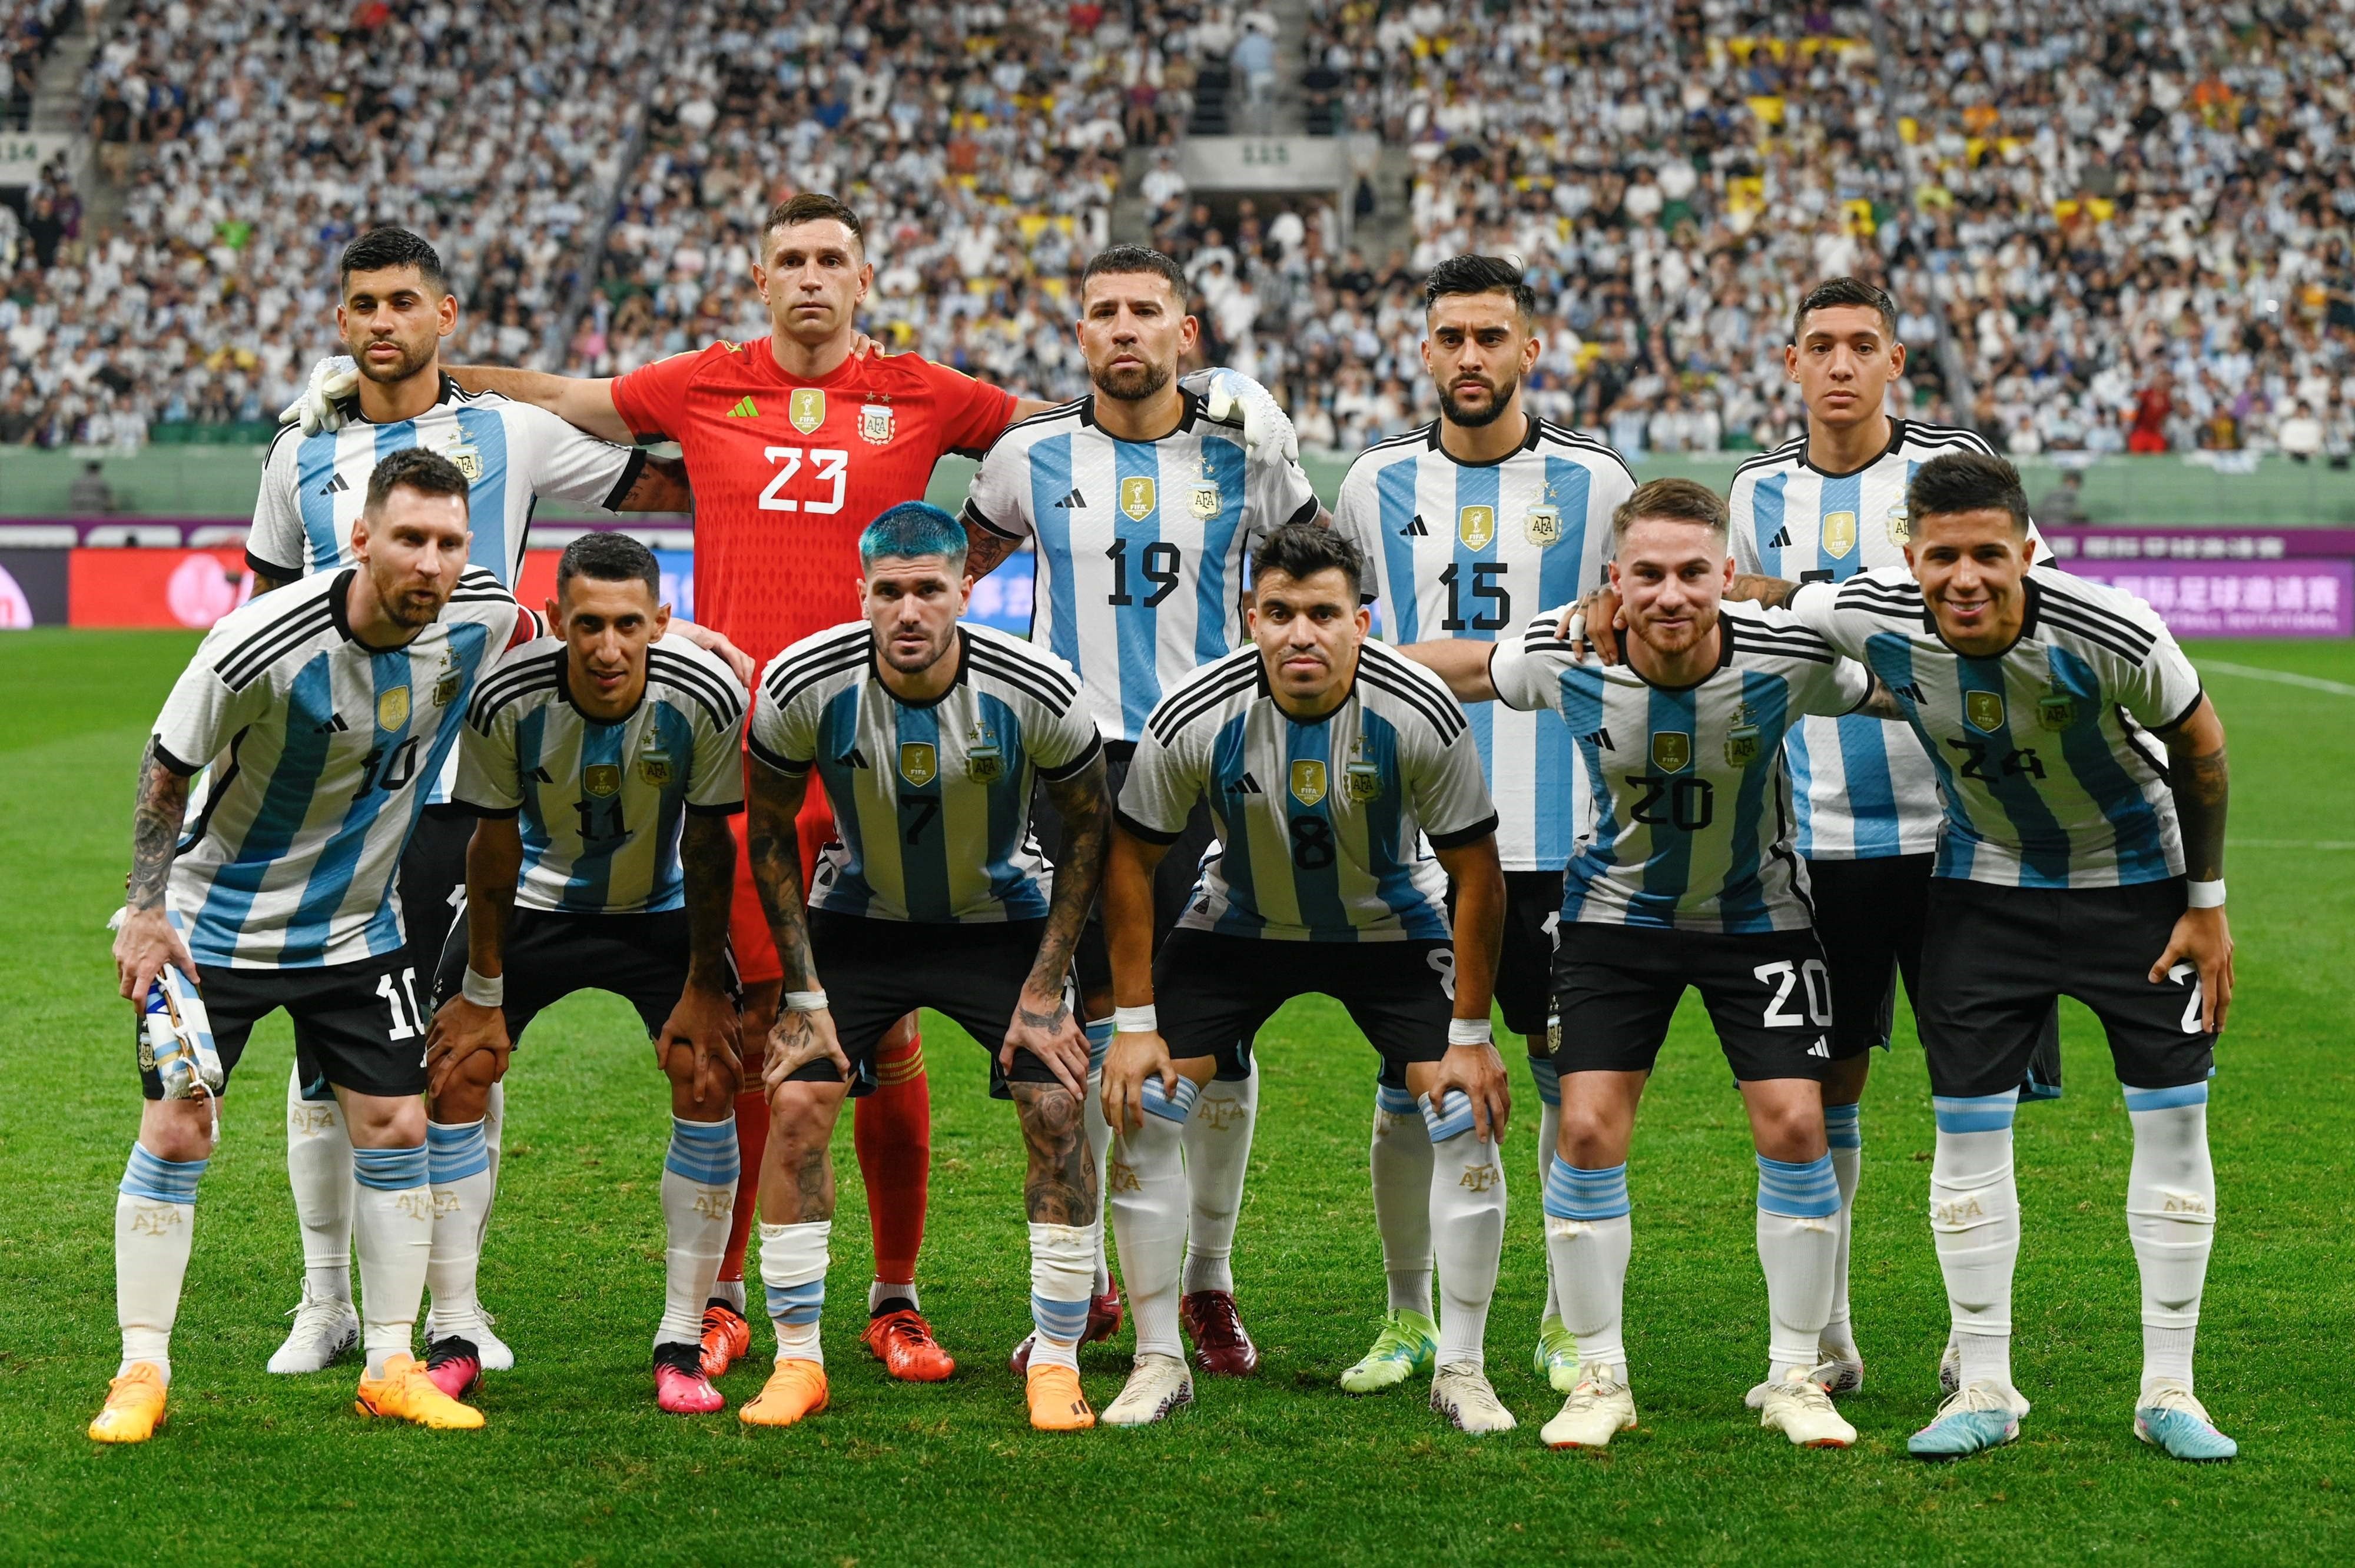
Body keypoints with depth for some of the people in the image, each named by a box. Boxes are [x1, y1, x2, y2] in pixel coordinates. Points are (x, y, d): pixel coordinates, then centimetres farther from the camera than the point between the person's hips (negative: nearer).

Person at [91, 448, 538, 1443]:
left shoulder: (480, 616, -15)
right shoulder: (261, 646, -27)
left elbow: (539, 641, 13)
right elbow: (166, 768, -12)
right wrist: (146, 907, -13)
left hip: (358, 927, 4)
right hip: (217, 923, -4)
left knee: (396, 1129, 0)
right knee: (173, 1135, -6)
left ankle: (391, 1369, 11)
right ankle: (142, 1373, 6)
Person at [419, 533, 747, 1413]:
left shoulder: (706, 697, -29)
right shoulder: (507, 700, -29)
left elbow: (709, 844, -14)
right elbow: (495, 846, -15)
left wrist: (703, 987, -9)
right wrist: (483, 992, -8)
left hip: (661, 906, 0)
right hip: (534, 902, 0)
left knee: (709, 1080, -13)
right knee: (457, 1074, -9)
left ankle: (681, 1347, -3)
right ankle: (453, 1343, 1)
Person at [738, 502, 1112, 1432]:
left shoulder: (1035, 692, -26)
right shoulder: (804, 686, -24)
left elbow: (1088, 829, -9)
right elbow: (770, 833, -7)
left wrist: (1044, 990, -11)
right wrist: (805, 993, -9)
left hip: (1001, 918, 0)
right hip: (859, 918, 1)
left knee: (1058, 1112, -13)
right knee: (796, 1106, -13)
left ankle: (1056, 1363, 1)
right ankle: (798, 1361, 1)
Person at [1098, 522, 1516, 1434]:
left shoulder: (1419, 715, -28)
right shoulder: (1194, 719, -26)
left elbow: (1476, 873, -16)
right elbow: (1132, 859, -11)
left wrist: (1469, 1035, -15)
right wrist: (1135, 1023, -12)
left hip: (1393, 926, 0)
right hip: (1241, 923, 1)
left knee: (1467, 1118, -14)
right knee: (1138, 1110, -12)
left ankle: (1461, 1370, 1)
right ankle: (1158, 1362, 3)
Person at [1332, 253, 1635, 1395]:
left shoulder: (1594, 483, 1)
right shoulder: (1378, 483, 6)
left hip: (1558, 832, -1)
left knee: (1573, 1076, 2)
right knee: (1406, 1081, 3)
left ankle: (1572, 1320, 14)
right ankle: (1410, 1315, 16)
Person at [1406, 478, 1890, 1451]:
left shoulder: (1790, 659, -26)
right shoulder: (1564, 659, -22)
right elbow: (1459, 668, -1)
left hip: (1757, 915, -1)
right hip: (1618, 910, 1)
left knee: (1795, 1125, -9)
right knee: (1588, 1129, -8)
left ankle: (1794, 1379, 8)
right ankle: (1599, 1379, 8)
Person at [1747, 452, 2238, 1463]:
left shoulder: (2112, 636, -31)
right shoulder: (1875, 621, -25)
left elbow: (2197, 745, -12)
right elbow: (1766, 597, -3)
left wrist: (2206, 903, -6)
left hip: (2134, 879, -2)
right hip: (1985, 879, 2)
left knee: (2173, 1117, -3)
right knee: (1967, 1124, -2)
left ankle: (2168, 1390, 8)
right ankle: (1985, 1389, 10)